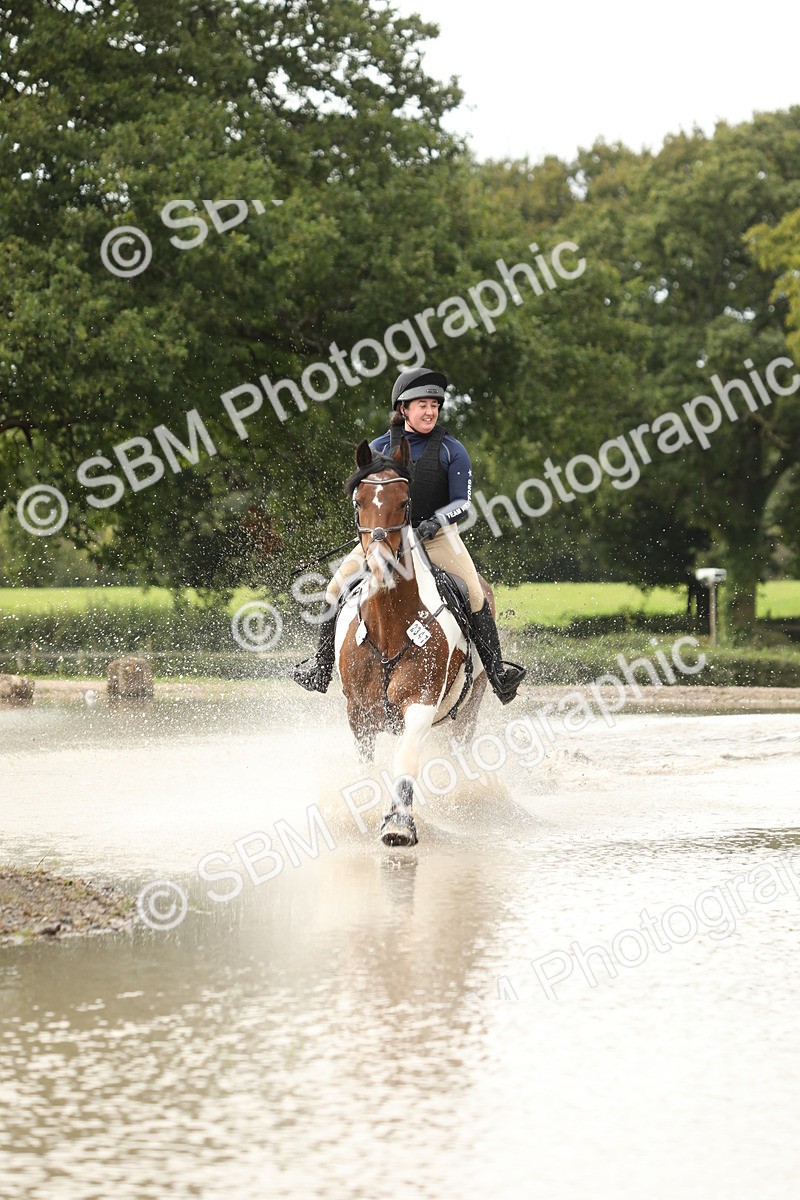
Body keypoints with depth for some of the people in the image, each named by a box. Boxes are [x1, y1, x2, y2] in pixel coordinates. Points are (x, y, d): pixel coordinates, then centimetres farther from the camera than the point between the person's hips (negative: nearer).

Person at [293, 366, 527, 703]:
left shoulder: (451, 450, -3)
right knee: (337, 588, -8)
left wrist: (435, 522, -24)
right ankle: (321, 669, 5)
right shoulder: (379, 449, 2)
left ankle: (496, 671, -13)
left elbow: (462, 502, -6)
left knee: (474, 594, -21)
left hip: (437, 535, -2)